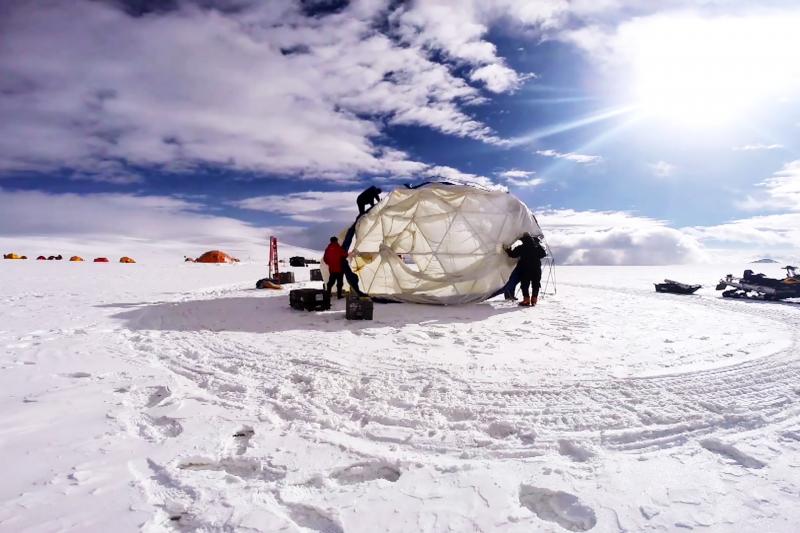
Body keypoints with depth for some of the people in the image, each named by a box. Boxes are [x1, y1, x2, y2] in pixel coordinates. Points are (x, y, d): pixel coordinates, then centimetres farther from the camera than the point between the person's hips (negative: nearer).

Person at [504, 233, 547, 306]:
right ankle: (534, 300, 12)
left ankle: (526, 300, 0)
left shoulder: (521, 248, -8)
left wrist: (507, 250, 14)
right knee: (536, 284, 11)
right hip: (536, 269, 3)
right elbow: (544, 254, 10)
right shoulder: (537, 246, 1)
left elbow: (512, 254, -3)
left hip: (525, 269, -3)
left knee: (525, 285, 3)